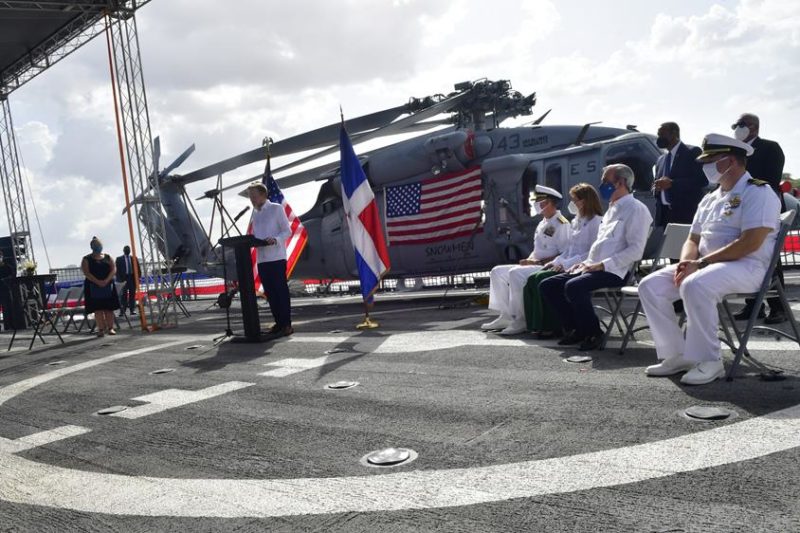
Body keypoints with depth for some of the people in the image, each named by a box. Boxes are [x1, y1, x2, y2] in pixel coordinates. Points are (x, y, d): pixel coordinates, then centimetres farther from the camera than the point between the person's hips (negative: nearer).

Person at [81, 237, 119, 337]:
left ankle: (110, 328, 4)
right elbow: (86, 273, -9)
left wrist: (106, 280, -15)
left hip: (108, 285, 2)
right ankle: (101, 329, -2)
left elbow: (114, 269, 1)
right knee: (98, 309, -4)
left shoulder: (107, 257, 11)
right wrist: (98, 282, -21)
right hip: (93, 286, -2)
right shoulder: (87, 259, 3)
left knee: (109, 308, 1)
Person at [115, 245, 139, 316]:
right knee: (124, 295, -5)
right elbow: (117, 270, 2)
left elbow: (138, 269, 12)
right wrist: (119, 279, -7)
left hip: (133, 278, 2)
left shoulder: (134, 258, 13)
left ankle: (132, 310, 7)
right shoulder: (119, 259, 7)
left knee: (132, 294, 4)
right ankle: (122, 311, -6)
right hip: (124, 278, -2)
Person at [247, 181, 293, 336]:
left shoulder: (276, 208, 0)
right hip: (261, 259, 6)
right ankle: (278, 323, 15)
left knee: (281, 291, -5)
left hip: (276, 257, -6)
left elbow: (287, 231, -5)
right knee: (270, 292, 7)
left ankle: (286, 325, -2)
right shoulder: (255, 214, 17)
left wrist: (275, 240, -22)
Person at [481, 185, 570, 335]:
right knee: (498, 272, 3)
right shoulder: (542, 224, 17)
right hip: (536, 265, 10)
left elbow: (564, 255, -17)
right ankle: (506, 316, 1)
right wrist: (529, 260, 4)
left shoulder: (561, 224, -11)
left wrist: (538, 262, -19)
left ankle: (521, 320, -26)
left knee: (516, 273, -33)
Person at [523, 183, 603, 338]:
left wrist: (566, 263, -19)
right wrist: (556, 262, 6)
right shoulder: (576, 222, 20)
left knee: (543, 279, -25)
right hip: (568, 266, 9)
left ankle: (552, 327, -14)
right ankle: (538, 325, -9)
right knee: (532, 280, -11)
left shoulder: (596, 221, -8)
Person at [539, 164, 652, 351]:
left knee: (573, 286, -33)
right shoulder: (612, 209, 24)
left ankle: (593, 333, -14)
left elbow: (635, 250, -16)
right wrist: (586, 263, 11)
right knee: (547, 285, -1)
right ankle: (576, 329, 5)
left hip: (615, 271, -9)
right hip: (594, 268, 9)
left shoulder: (636, 209, -5)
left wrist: (602, 265, -20)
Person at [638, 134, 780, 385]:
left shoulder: (757, 192, -7)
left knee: (695, 286, -37)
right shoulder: (710, 199, 20)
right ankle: (677, 355, -5)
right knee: (650, 286, -8)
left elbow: (750, 243, -20)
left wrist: (701, 263, -20)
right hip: (704, 265, 8)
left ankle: (708, 360, -23)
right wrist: (686, 263, -4)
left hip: (747, 267, -8)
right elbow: (693, 240, 20)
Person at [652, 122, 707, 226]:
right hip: (663, 215, 6)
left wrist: (672, 183, -15)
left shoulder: (693, 152, 1)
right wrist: (656, 188, 1)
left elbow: (702, 180, -10)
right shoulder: (660, 160, 22)